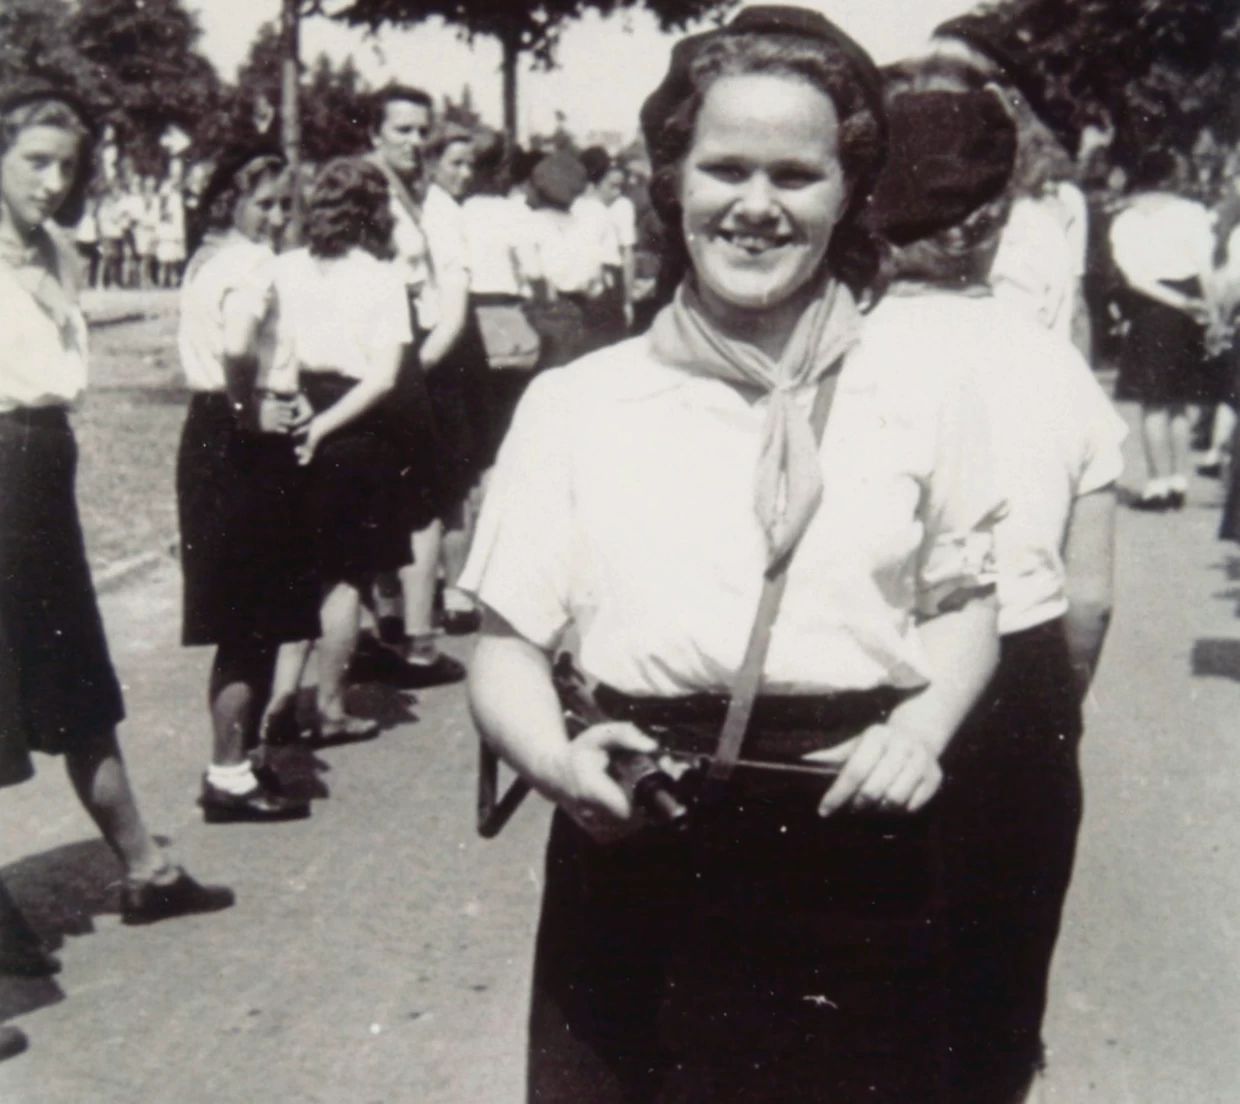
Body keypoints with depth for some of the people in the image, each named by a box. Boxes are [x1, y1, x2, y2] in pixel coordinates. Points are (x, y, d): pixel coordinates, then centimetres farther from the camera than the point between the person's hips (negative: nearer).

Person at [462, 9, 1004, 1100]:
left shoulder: (920, 381, 3)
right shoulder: (577, 401, 2)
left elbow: (964, 600, 13)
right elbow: (508, 643, 4)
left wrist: (924, 728, -5)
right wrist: (554, 759, -16)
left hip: (856, 847, 1)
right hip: (635, 858, 0)